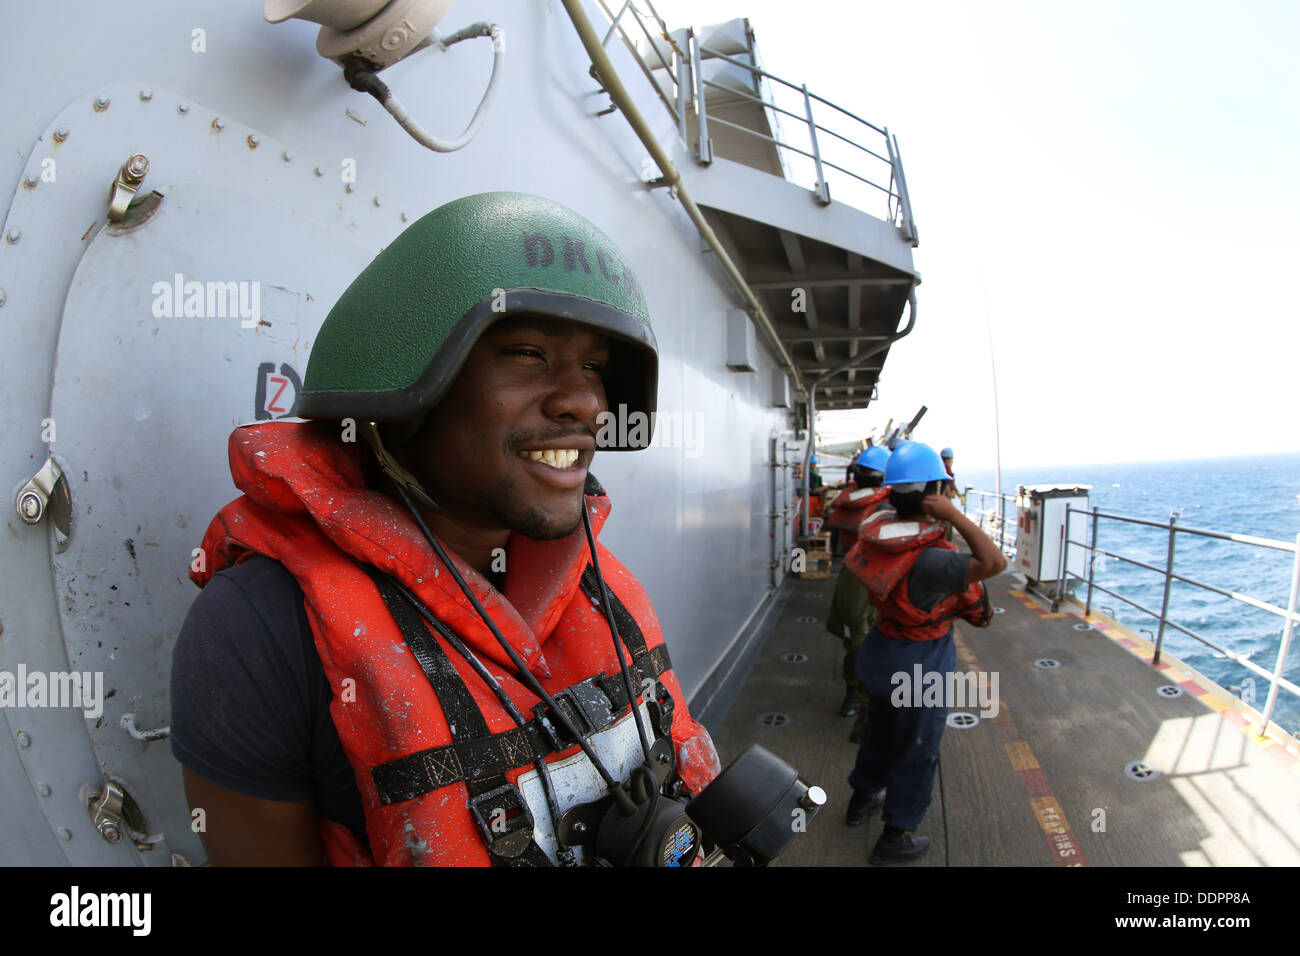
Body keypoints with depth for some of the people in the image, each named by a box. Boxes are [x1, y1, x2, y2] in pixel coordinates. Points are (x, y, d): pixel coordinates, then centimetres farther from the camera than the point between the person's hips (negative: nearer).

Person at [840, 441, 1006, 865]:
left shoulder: (878, 530, -12)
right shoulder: (927, 559, -36)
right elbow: (994, 562, -41)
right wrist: (953, 513, -37)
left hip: (882, 650, 8)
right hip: (920, 664, -7)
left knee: (880, 729, 29)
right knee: (917, 751, 14)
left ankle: (862, 797, 51)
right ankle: (894, 838, 30)